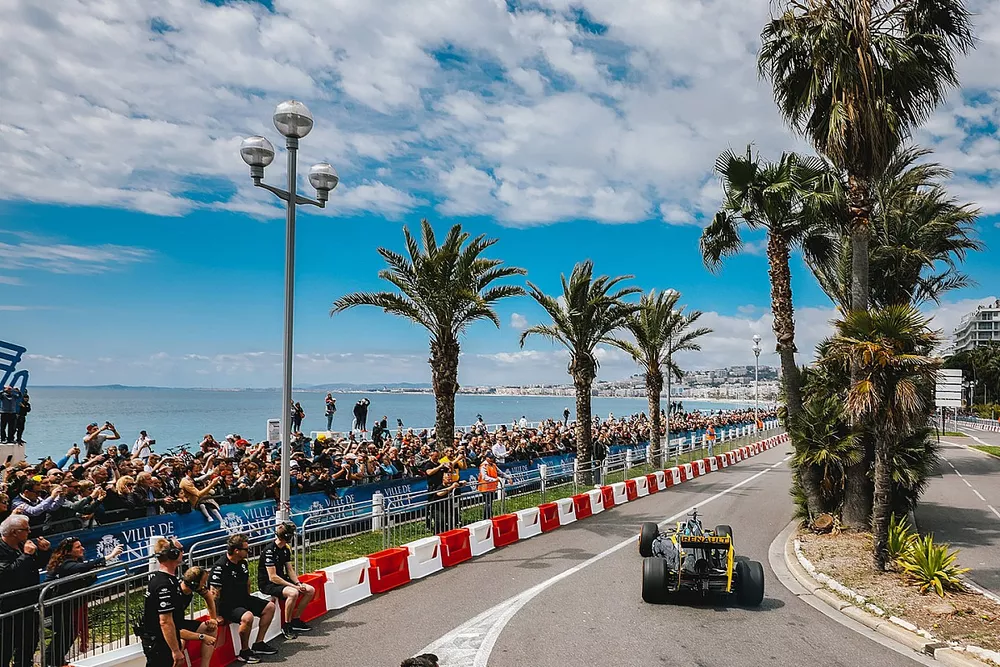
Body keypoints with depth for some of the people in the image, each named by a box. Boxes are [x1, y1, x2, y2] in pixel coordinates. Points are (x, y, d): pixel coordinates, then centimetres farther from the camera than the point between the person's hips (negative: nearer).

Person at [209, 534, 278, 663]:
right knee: (248, 616, -34)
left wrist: (249, 601, 22)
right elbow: (214, 593, -23)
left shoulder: (243, 563, 5)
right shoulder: (220, 567, -23)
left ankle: (258, 644, 13)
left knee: (270, 607, 6)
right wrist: (217, 616, -21)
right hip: (227, 605, -9)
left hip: (243, 600, 9)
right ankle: (244, 651, -12)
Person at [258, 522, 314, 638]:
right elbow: (273, 577, -24)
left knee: (310, 590, -4)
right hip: (267, 584, -9)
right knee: (293, 593, -34)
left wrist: (298, 584, -10)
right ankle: (287, 626, -17)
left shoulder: (286, 549, 6)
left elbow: (290, 570, 9)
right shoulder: (270, 551, -22)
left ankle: (296, 620, 8)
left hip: (281, 580, 9)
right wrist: (294, 586, -24)